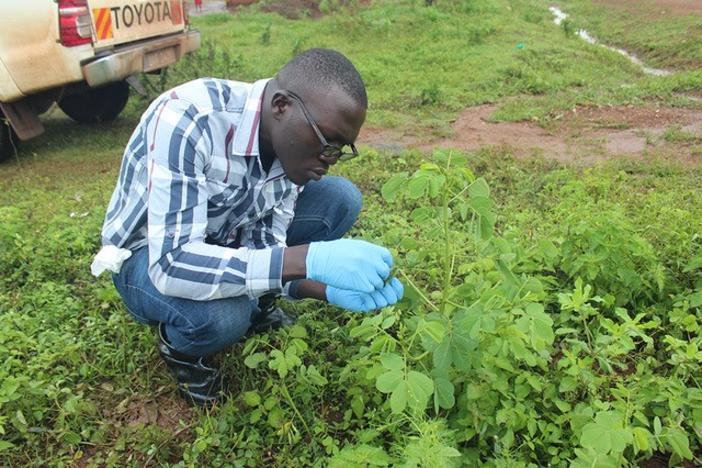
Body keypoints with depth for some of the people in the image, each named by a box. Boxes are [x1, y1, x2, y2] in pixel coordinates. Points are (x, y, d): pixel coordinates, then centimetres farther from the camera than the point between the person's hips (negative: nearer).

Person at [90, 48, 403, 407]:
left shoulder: (296, 142, -14)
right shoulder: (186, 120, -35)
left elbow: (264, 247, -11)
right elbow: (171, 264, -41)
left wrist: (330, 288, -30)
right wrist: (309, 259, -48)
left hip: (224, 239, 6)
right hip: (149, 257, -5)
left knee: (340, 198, -10)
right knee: (219, 314, -38)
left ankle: (257, 308, 7)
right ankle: (182, 348, 0)